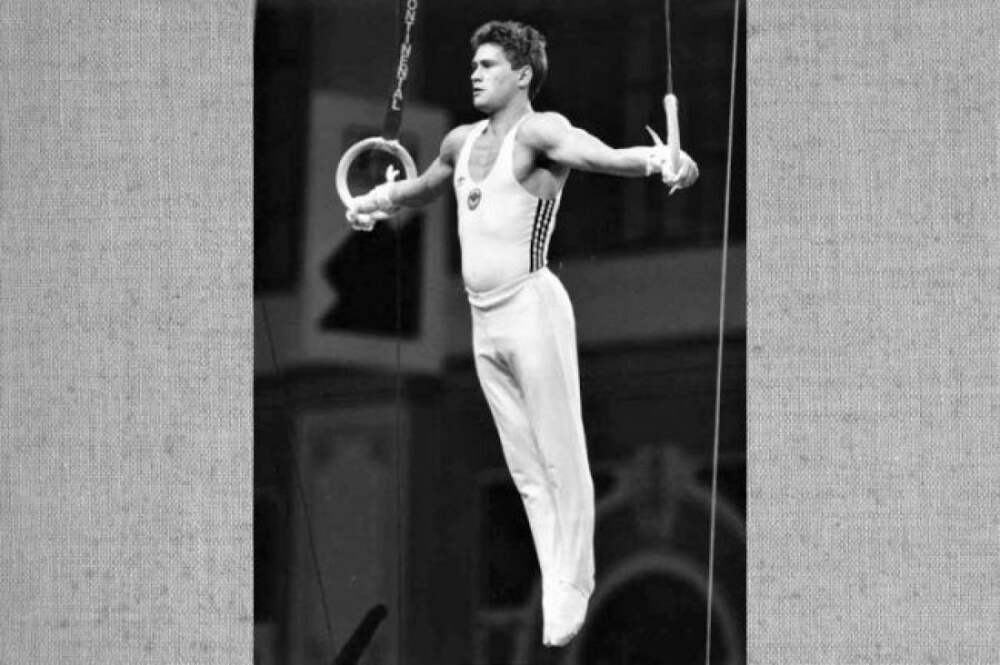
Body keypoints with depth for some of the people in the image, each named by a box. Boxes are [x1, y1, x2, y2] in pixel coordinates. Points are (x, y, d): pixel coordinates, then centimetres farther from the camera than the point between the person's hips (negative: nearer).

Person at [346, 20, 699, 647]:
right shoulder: (463, 142, 14)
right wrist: (379, 200, 47)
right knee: (525, 466, 10)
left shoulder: (539, 132, -11)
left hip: (532, 308, -8)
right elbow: (425, 187, 37)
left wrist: (658, 159, -50)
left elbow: (594, 154, -32)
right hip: (484, 320, 8)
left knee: (560, 459, -3)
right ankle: (555, 582, 15)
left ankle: (572, 590, 2)